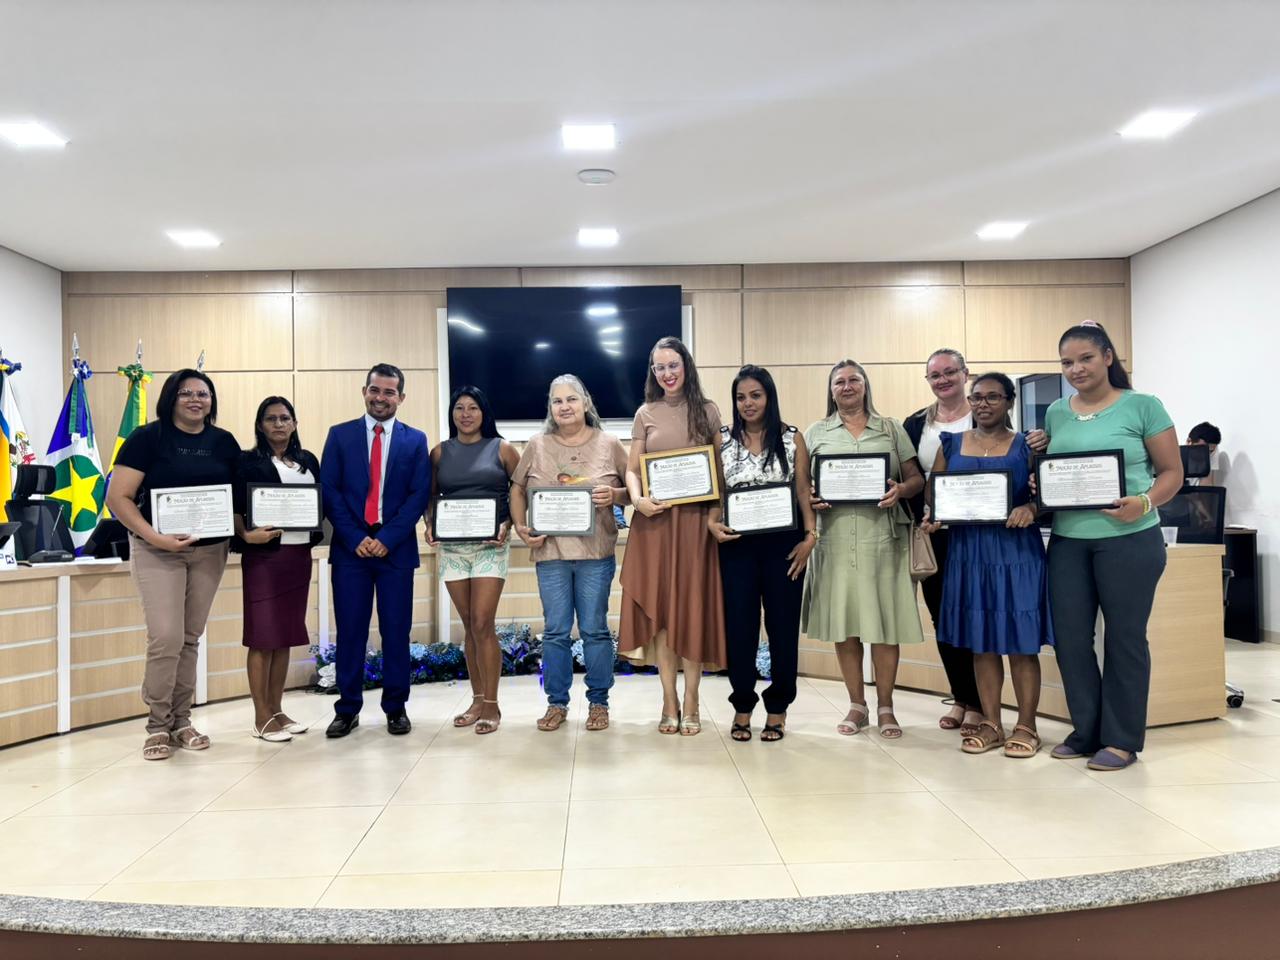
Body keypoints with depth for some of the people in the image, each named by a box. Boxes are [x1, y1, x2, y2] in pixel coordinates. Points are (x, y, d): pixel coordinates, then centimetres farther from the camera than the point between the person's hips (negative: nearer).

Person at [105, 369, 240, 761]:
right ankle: (158, 724, 7)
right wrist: (154, 537, -21)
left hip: (209, 550, 4)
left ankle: (181, 721, 22)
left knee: (190, 639, 11)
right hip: (158, 550, -4)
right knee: (166, 638, -10)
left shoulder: (224, 442, 5)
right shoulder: (147, 437, -6)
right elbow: (118, 498, -9)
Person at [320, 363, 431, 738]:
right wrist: (356, 538, -9)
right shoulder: (339, 435, 7)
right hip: (349, 547, 0)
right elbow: (329, 491, 1)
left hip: (396, 549, 0)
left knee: (396, 631, 4)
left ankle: (395, 708, 15)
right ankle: (347, 708, 15)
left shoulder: (415, 440, 6)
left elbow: (419, 495, -1)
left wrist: (387, 538, -10)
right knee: (349, 630, 4)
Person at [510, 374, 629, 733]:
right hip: (550, 551, 1)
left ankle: (599, 702, 20)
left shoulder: (609, 444, 2)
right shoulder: (537, 446, 5)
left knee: (595, 630, 6)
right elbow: (518, 489, 12)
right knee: (555, 631, 8)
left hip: (596, 551, -1)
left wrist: (614, 495, -14)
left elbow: (633, 489, 6)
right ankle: (556, 703, 21)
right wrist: (521, 526, -2)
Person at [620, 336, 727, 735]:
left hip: (695, 520, -1)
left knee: (692, 607, 0)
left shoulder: (707, 411, 6)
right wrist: (637, 499, -12)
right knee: (658, 608, 2)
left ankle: (690, 704, 9)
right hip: (655, 520, 1)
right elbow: (632, 469, 8)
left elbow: (722, 467, 5)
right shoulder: (646, 414, 9)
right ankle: (669, 702, 12)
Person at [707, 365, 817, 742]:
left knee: (782, 623, 5)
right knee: (739, 624, 5)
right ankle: (742, 706, 18)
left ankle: (777, 708, 18)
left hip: (783, 542, -1)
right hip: (737, 543, 1)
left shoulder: (792, 438, 4)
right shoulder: (723, 440, 7)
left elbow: (803, 491, 2)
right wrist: (712, 523, -12)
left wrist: (810, 534, -8)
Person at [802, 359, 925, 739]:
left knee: (885, 621, 0)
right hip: (835, 537, 1)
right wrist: (808, 497, -11)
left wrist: (900, 491, -12)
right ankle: (856, 704, 17)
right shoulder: (815, 433, 13)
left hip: (882, 536, 0)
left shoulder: (891, 429, 13)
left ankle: (886, 707, 12)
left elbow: (916, 478, 9)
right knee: (843, 621, 3)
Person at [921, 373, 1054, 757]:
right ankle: (991, 724, 19)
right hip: (968, 551, 3)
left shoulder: (1027, 447, 2)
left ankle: (1026, 726, 13)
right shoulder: (950, 445, 9)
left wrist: (1031, 509, -21)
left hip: (1016, 551, -3)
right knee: (980, 641, 8)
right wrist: (931, 517, -9)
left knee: (1020, 641, 1)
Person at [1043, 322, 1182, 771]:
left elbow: (1172, 472, -1)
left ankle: (1122, 738, 18)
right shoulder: (1055, 413, 9)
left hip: (1129, 539, -4)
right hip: (1068, 540, 4)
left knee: (1124, 636, 5)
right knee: (1069, 635, 6)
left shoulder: (1143, 406, -2)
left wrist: (1144, 503, -19)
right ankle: (1087, 730, 22)